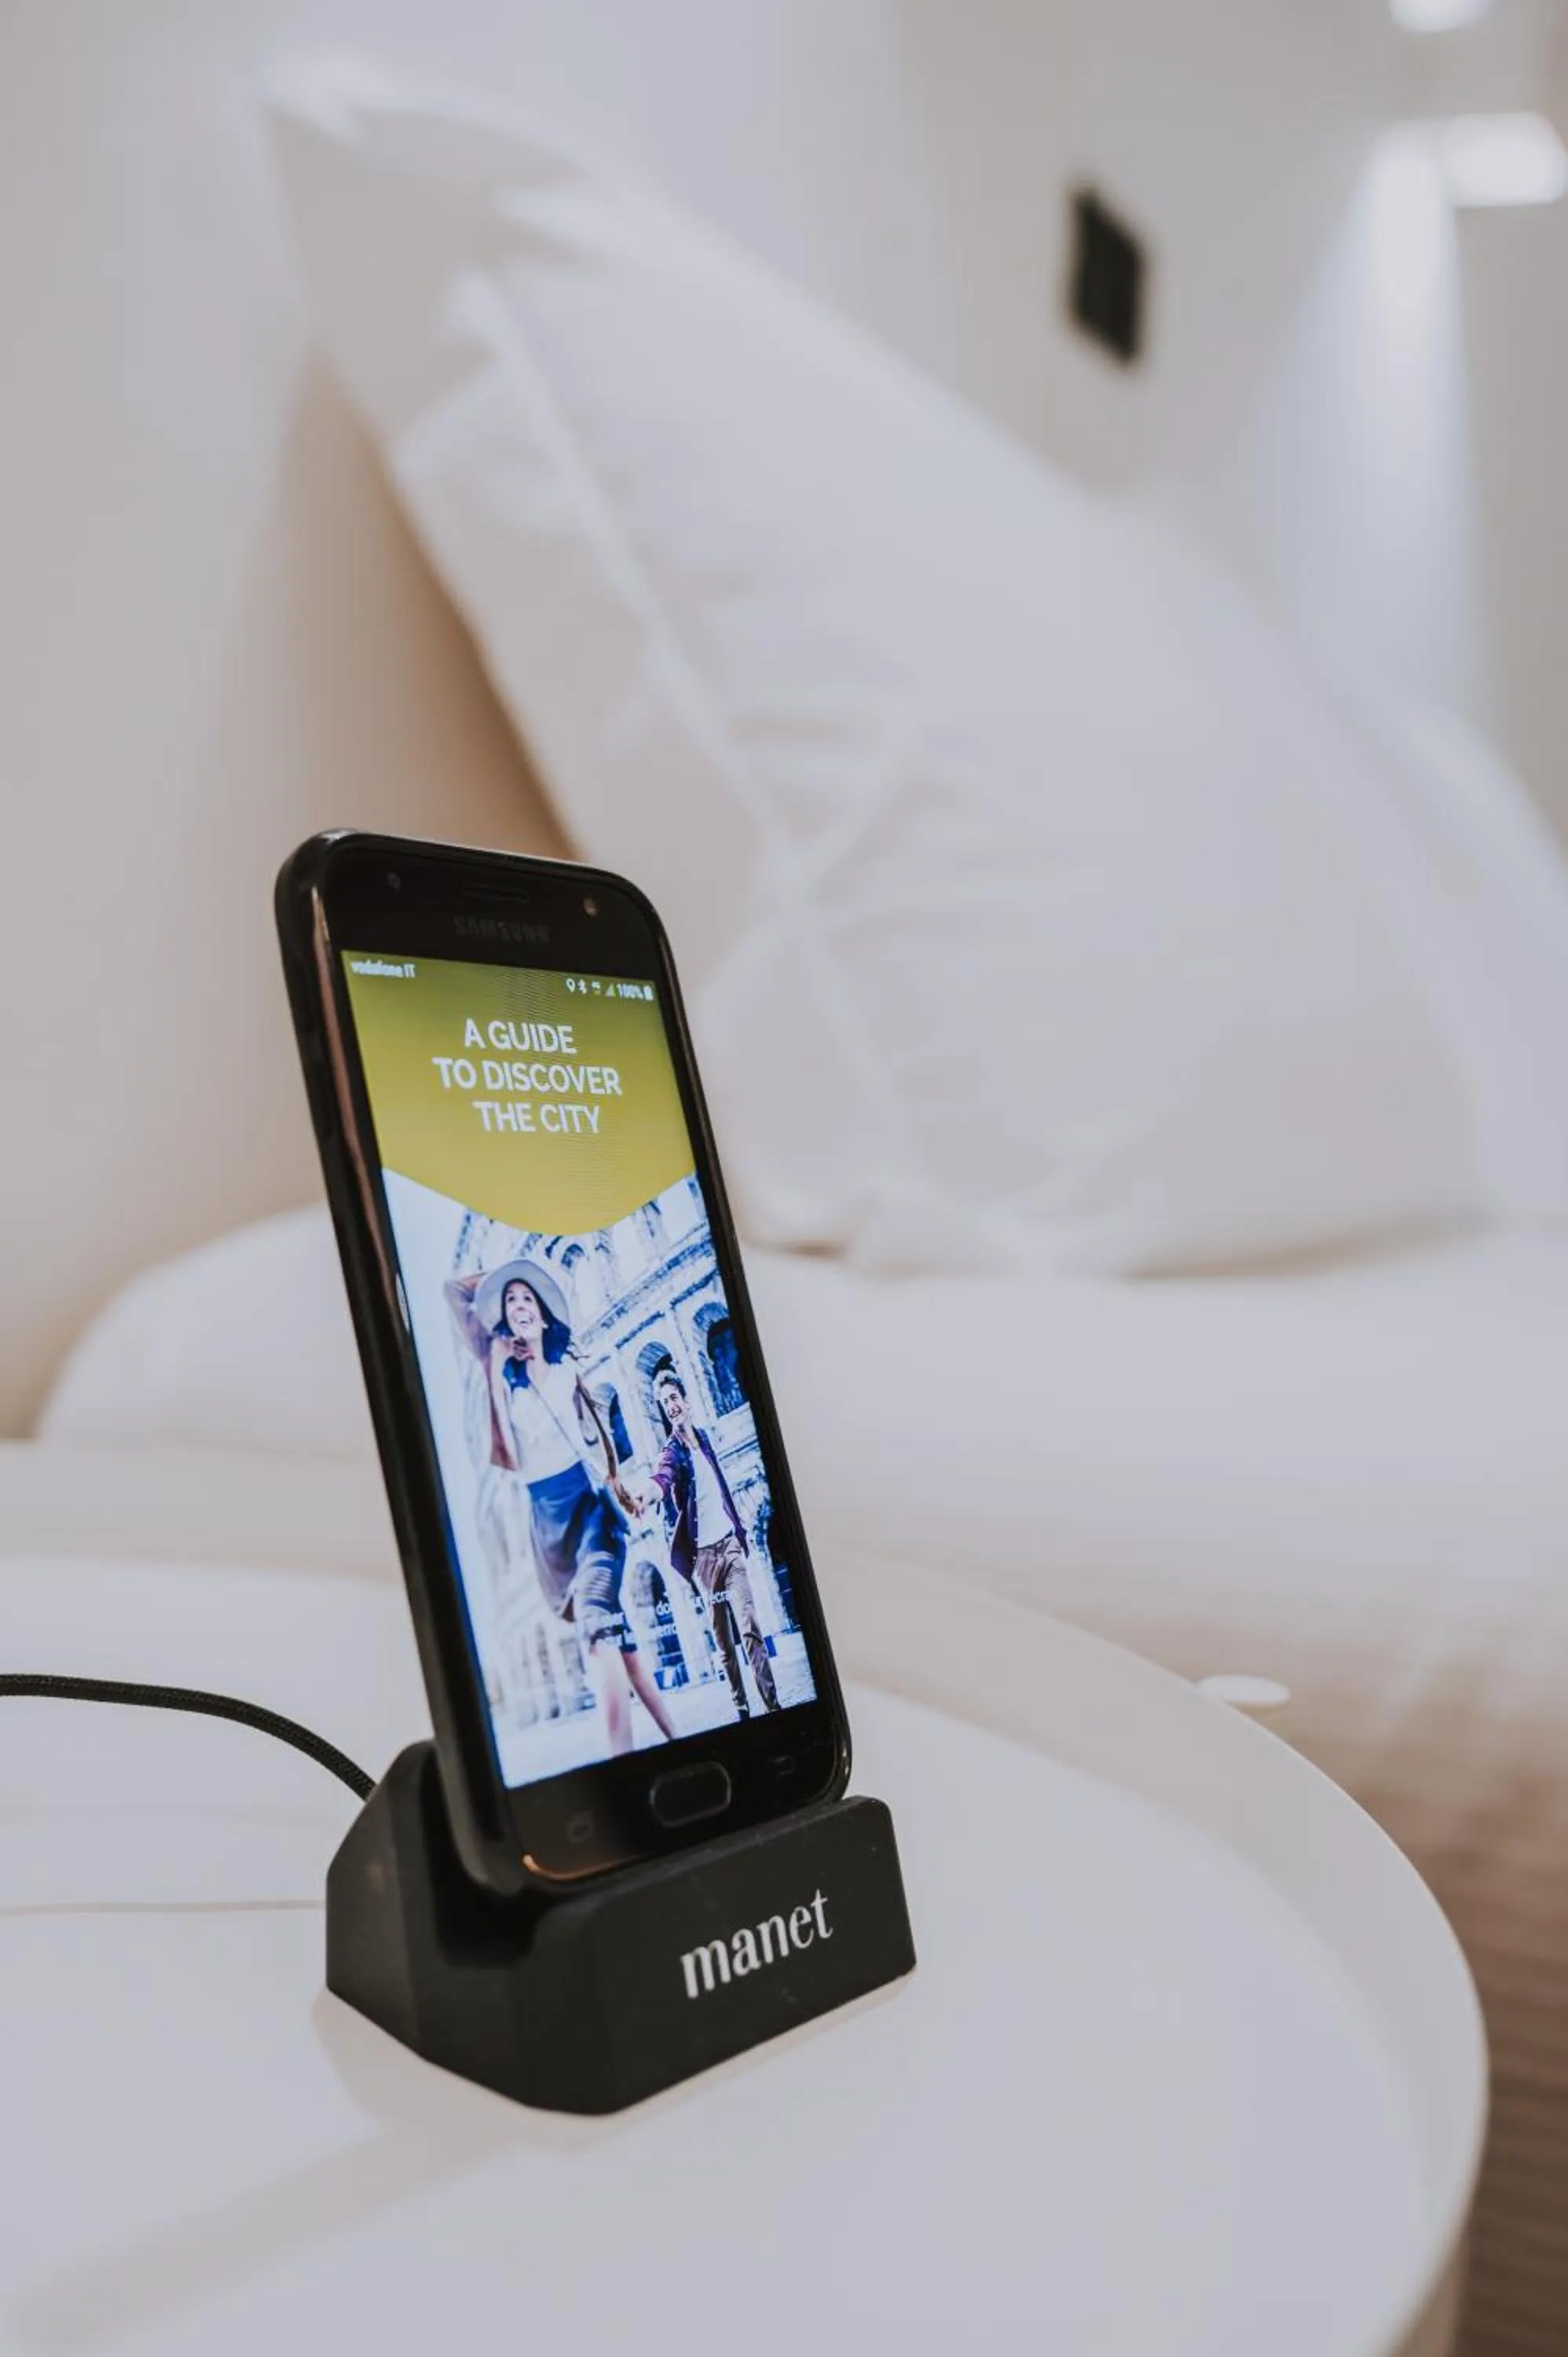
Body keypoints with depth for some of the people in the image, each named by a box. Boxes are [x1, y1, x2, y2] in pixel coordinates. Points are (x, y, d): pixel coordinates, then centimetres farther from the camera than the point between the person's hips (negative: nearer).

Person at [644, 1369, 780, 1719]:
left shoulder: (703, 1437, 11)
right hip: (703, 1555, -3)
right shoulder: (672, 1452, -6)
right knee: (724, 1643, 2)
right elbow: (662, 1478, -30)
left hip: (730, 1543, 3)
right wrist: (654, 1488, -53)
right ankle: (742, 1709, 10)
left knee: (751, 1629, -6)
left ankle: (773, 1704, -7)